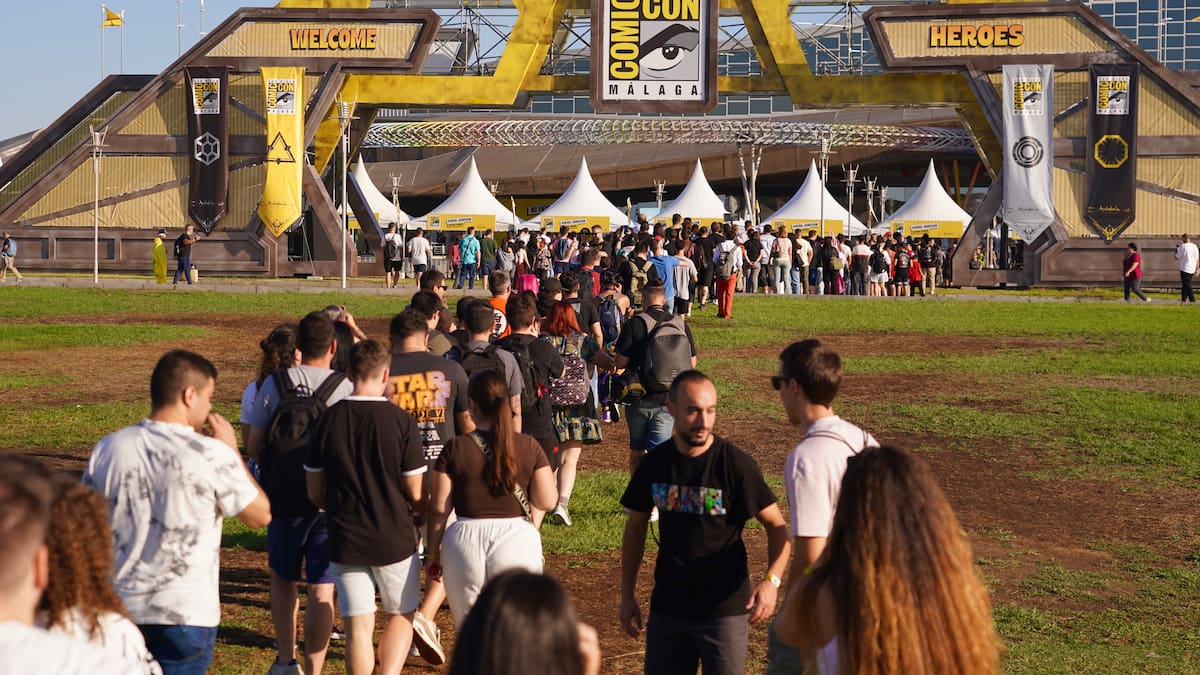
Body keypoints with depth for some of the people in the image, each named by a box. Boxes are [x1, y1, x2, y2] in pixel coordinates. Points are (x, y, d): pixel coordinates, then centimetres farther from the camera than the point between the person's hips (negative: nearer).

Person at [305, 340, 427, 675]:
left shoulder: (327, 420, -4)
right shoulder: (402, 421, -12)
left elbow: (314, 492, 3)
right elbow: (415, 493, -7)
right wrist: (423, 513, 15)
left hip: (345, 541, 2)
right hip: (395, 539, -2)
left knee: (358, 626, 8)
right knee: (401, 616, 15)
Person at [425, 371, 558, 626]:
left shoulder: (455, 449, -3)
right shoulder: (529, 447, -1)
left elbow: (438, 509, -2)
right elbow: (547, 501, -2)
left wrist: (432, 552, 9)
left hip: (465, 541, 0)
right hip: (517, 539, 0)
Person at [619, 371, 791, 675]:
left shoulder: (736, 465, -13)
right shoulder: (654, 464, -2)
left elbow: (777, 526, -8)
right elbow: (635, 527, 11)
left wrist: (771, 580, -24)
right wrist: (627, 595, 10)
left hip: (724, 608, -4)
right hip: (667, 607, 4)